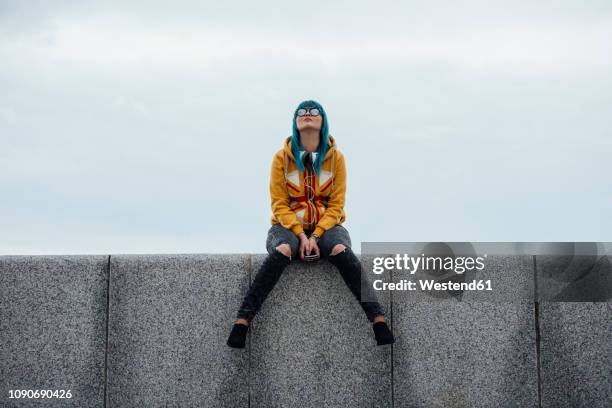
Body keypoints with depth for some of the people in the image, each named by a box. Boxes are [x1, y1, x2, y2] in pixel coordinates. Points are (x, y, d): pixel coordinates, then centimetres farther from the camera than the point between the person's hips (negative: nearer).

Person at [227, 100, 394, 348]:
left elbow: (336, 205, -2)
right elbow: (279, 205, -3)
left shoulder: (336, 157, 2)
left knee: (342, 251, -33)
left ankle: (379, 321, -38)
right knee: (281, 252, -35)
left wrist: (316, 236, -17)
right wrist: (301, 235, -18)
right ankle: (242, 322, -39)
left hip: (326, 226, 1)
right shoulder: (282, 157, 0)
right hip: (289, 225, -1)